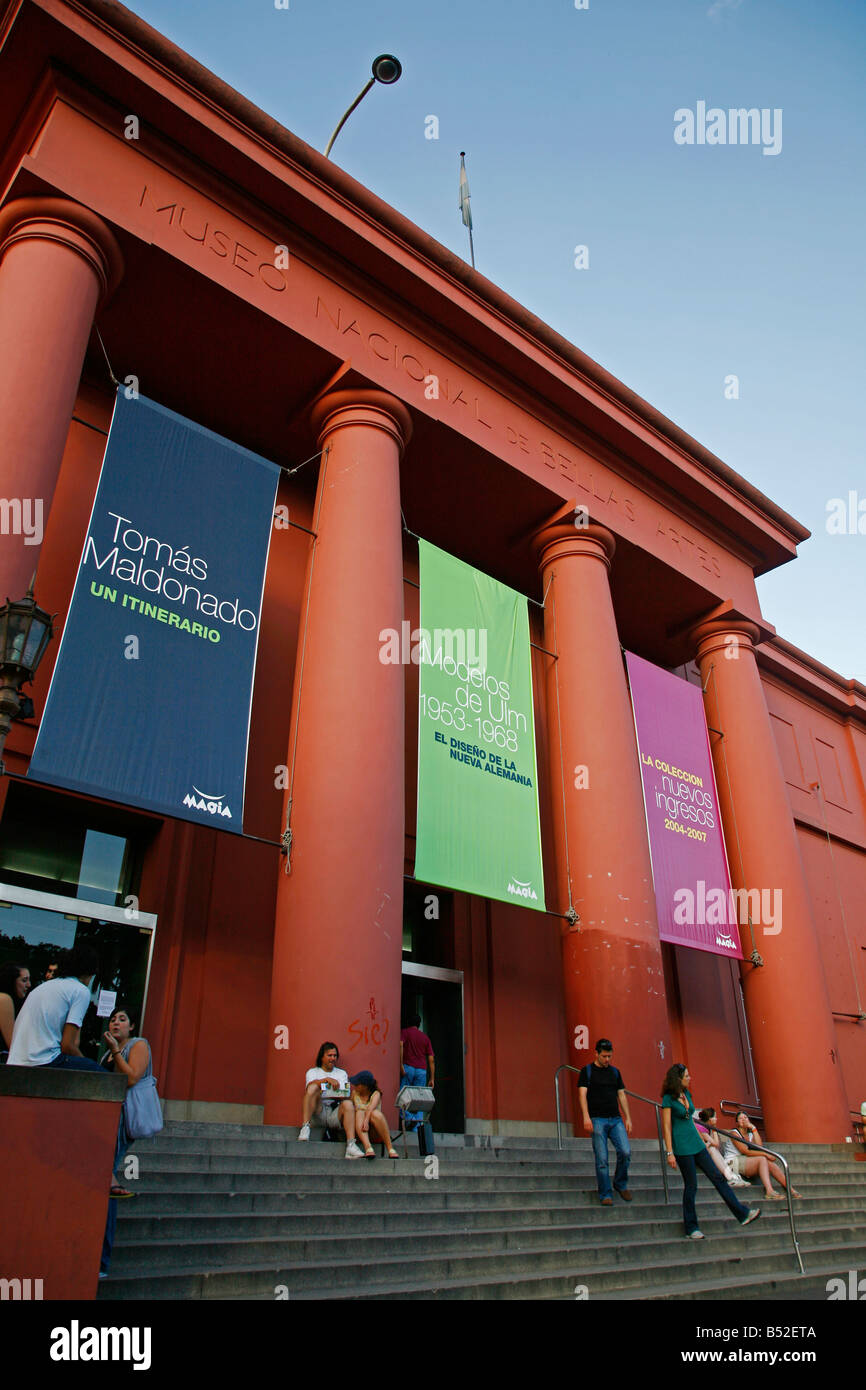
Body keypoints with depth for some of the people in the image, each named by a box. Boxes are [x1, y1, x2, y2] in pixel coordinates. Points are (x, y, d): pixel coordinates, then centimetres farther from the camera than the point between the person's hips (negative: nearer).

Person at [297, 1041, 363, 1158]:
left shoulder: (342, 1073, 23)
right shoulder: (313, 1072, 17)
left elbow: (346, 1095, 10)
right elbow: (311, 1084, -7)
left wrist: (339, 1097, -13)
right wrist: (327, 1079, -23)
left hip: (335, 1112, 2)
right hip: (318, 1112, -1)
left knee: (348, 1104, -30)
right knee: (313, 1087, -25)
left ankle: (351, 1145, -39)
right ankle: (305, 1126, -30)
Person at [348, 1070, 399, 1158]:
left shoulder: (376, 1094, 1)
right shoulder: (354, 1093, 14)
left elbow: (371, 1107, -21)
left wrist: (366, 1121, -37)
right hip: (359, 1131, 2)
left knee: (375, 1113, -32)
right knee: (359, 1113, -26)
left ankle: (390, 1149, -31)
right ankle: (368, 1148, -47)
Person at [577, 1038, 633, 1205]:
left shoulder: (615, 1071, 15)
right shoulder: (587, 1071, 1)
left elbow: (622, 1095, 16)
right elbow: (582, 1094, -7)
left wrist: (628, 1118, 8)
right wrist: (586, 1116, -19)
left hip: (616, 1119, 4)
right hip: (597, 1120, -4)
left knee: (625, 1152, -10)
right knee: (602, 1160, -5)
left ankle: (621, 1184, 14)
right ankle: (605, 1195, 9)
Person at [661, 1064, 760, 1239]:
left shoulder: (686, 1093, 9)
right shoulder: (668, 1099, -14)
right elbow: (666, 1127, -14)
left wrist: (702, 1139, 19)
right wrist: (670, 1153, -17)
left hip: (695, 1143, 7)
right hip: (681, 1147, -7)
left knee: (717, 1177, 7)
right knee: (691, 1185, -1)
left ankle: (742, 1213, 11)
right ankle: (691, 1229, 11)